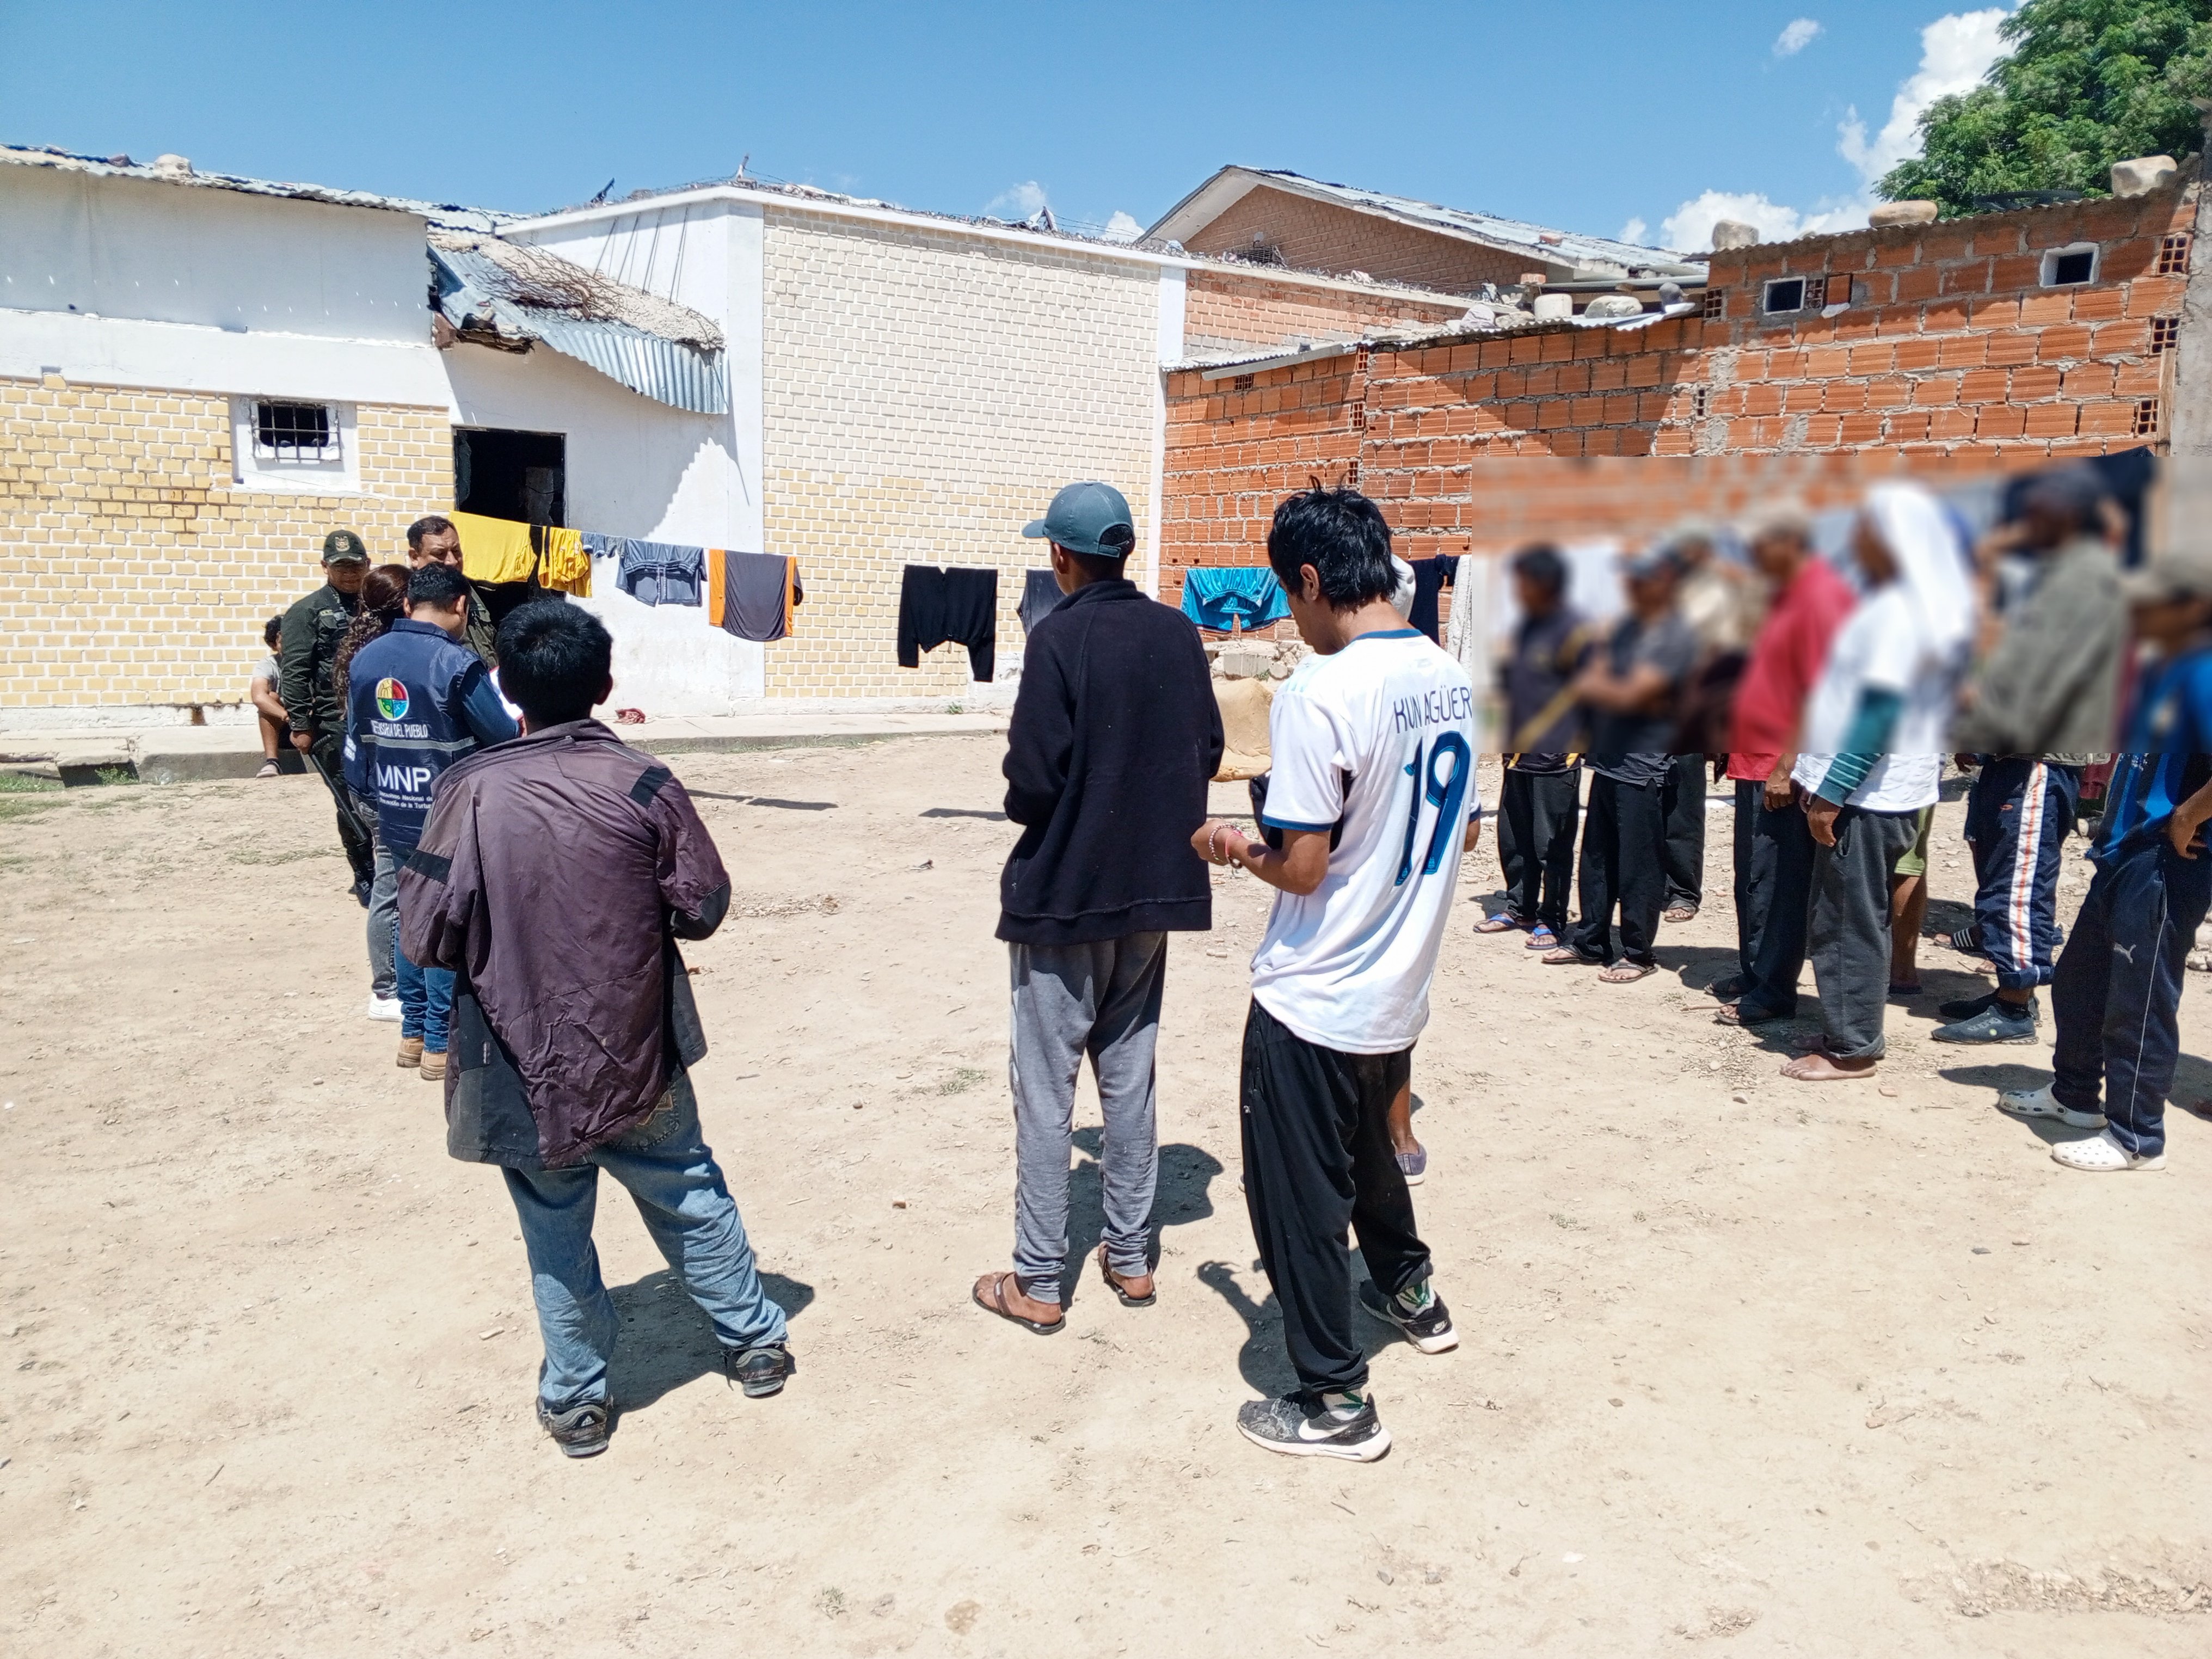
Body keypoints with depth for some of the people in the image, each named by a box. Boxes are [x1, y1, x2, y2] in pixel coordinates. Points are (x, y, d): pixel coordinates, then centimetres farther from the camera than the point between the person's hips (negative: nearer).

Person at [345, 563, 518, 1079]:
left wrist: (370, 797, 21)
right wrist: (504, 703, 9)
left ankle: (413, 1033, 25)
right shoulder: (456, 663, -18)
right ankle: (439, 1042, 10)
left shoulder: (364, 659, 3)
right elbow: (504, 738, -12)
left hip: (394, 818, 6)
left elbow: (356, 741, 11)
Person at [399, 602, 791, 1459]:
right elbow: (704, 907, -5)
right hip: (637, 1055, 1)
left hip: (524, 1060, -1)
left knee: (556, 1230, 15)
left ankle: (576, 1397, 27)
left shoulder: (472, 790, -13)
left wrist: (501, 950, 7)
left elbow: (425, 936, -13)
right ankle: (754, 1342, 33)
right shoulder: (645, 785, -12)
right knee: (690, 1196, 20)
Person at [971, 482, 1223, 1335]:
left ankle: (1038, 1282, 12)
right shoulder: (1179, 634, 1)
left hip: (1063, 890, -5)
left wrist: (1026, 806, 3)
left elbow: (1034, 774, -18)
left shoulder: (1060, 638, -15)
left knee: (1045, 1087, 4)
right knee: (1128, 1075, 16)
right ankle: (1130, 1257, 25)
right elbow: (1208, 750, 6)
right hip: (1154, 886, 6)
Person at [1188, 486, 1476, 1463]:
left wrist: (1231, 847, -5)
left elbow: (1302, 868, -23)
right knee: (1366, 1151, 30)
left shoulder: (1319, 692, -22)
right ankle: (1409, 1293, 51)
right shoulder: (1452, 681, 2)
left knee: (1298, 1197, 8)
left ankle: (1334, 1403, 20)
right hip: (1401, 991, 8)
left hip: (1312, 1004, -8)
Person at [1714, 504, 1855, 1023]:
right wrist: (1740, 747, 20)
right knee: (1751, 880, 15)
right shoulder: (1788, 594, 16)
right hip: (1756, 762, 10)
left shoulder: (1821, 596, -14)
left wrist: (1787, 767, -23)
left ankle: (1772, 993, 3)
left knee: (1775, 887, -4)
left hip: (1781, 771, -10)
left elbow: (1821, 693, -21)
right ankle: (1751, 976, 24)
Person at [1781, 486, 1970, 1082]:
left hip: (1868, 793, -10)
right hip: (1879, 788, 10)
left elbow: (1881, 711, -23)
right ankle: (1850, 1032, 25)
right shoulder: (1918, 604, 13)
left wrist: (1832, 793, -22)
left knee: (1846, 923, -2)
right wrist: (1826, 780, 18)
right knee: (1855, 919, 16)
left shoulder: (1897, 610, -17)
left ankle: (1851, 1049, 6)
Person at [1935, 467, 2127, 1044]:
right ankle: (2011, 992, 26)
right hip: (2019, 754, 10)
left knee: (2019, 882, -6)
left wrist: (1988, 718, -18)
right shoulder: (2058, 573, 19)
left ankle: (2014, 1011, 0)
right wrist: (1977, 730, 11)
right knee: (2001, 873, 16)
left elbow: (2047, 671, -21)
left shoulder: (2088, 577, -13)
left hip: (2042, 761, -10)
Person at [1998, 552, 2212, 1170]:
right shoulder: (2158, 672, 13)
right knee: (2079, 978, 20)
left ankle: (2136, 1136, 9)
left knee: (2140, 999, -3)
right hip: (2124, 853, 10)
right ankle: (2075, 1094, 37)